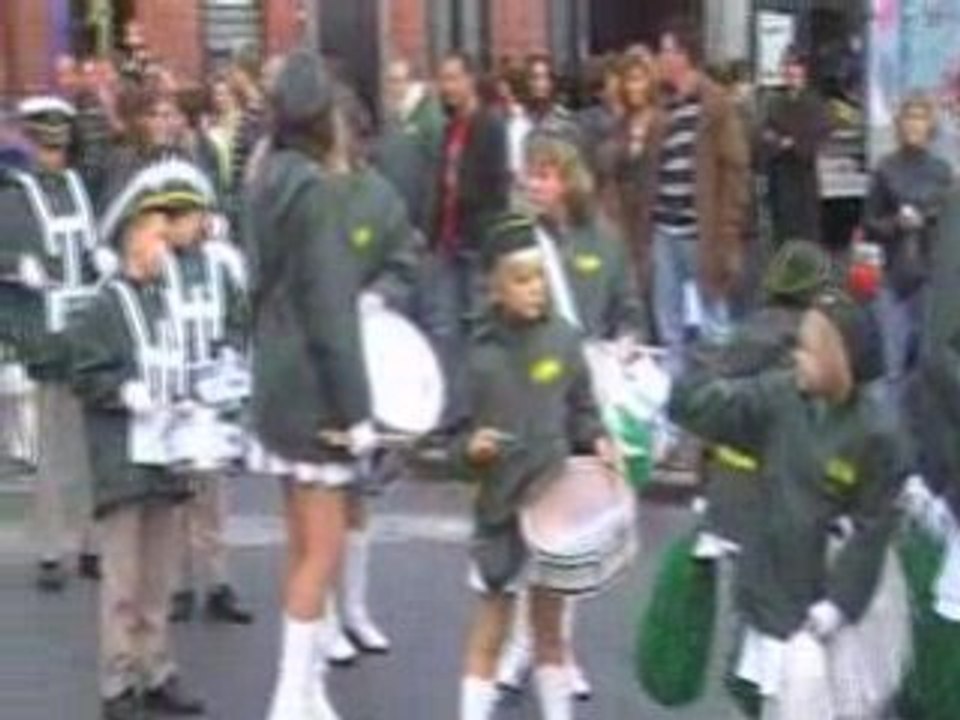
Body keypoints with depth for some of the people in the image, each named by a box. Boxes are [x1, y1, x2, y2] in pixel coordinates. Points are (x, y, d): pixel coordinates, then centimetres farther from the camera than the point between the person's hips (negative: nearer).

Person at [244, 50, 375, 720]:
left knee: (304, 544, 14)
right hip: (313, 388, -9)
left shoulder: (271, 181, 9)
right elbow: (328, 309, -19)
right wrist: (355, 407, -16)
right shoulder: (315, 188, -17)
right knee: (323, 546, -4)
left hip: (280, 381, 9)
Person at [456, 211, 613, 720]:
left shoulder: (564, 340, -3)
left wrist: (595, 441, -9)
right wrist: (469, 448, -26)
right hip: (501, 507, -3)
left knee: (549, 623, 17)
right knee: (490, 629, 5)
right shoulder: (479, 356, -10)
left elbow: (581, 409, 9)